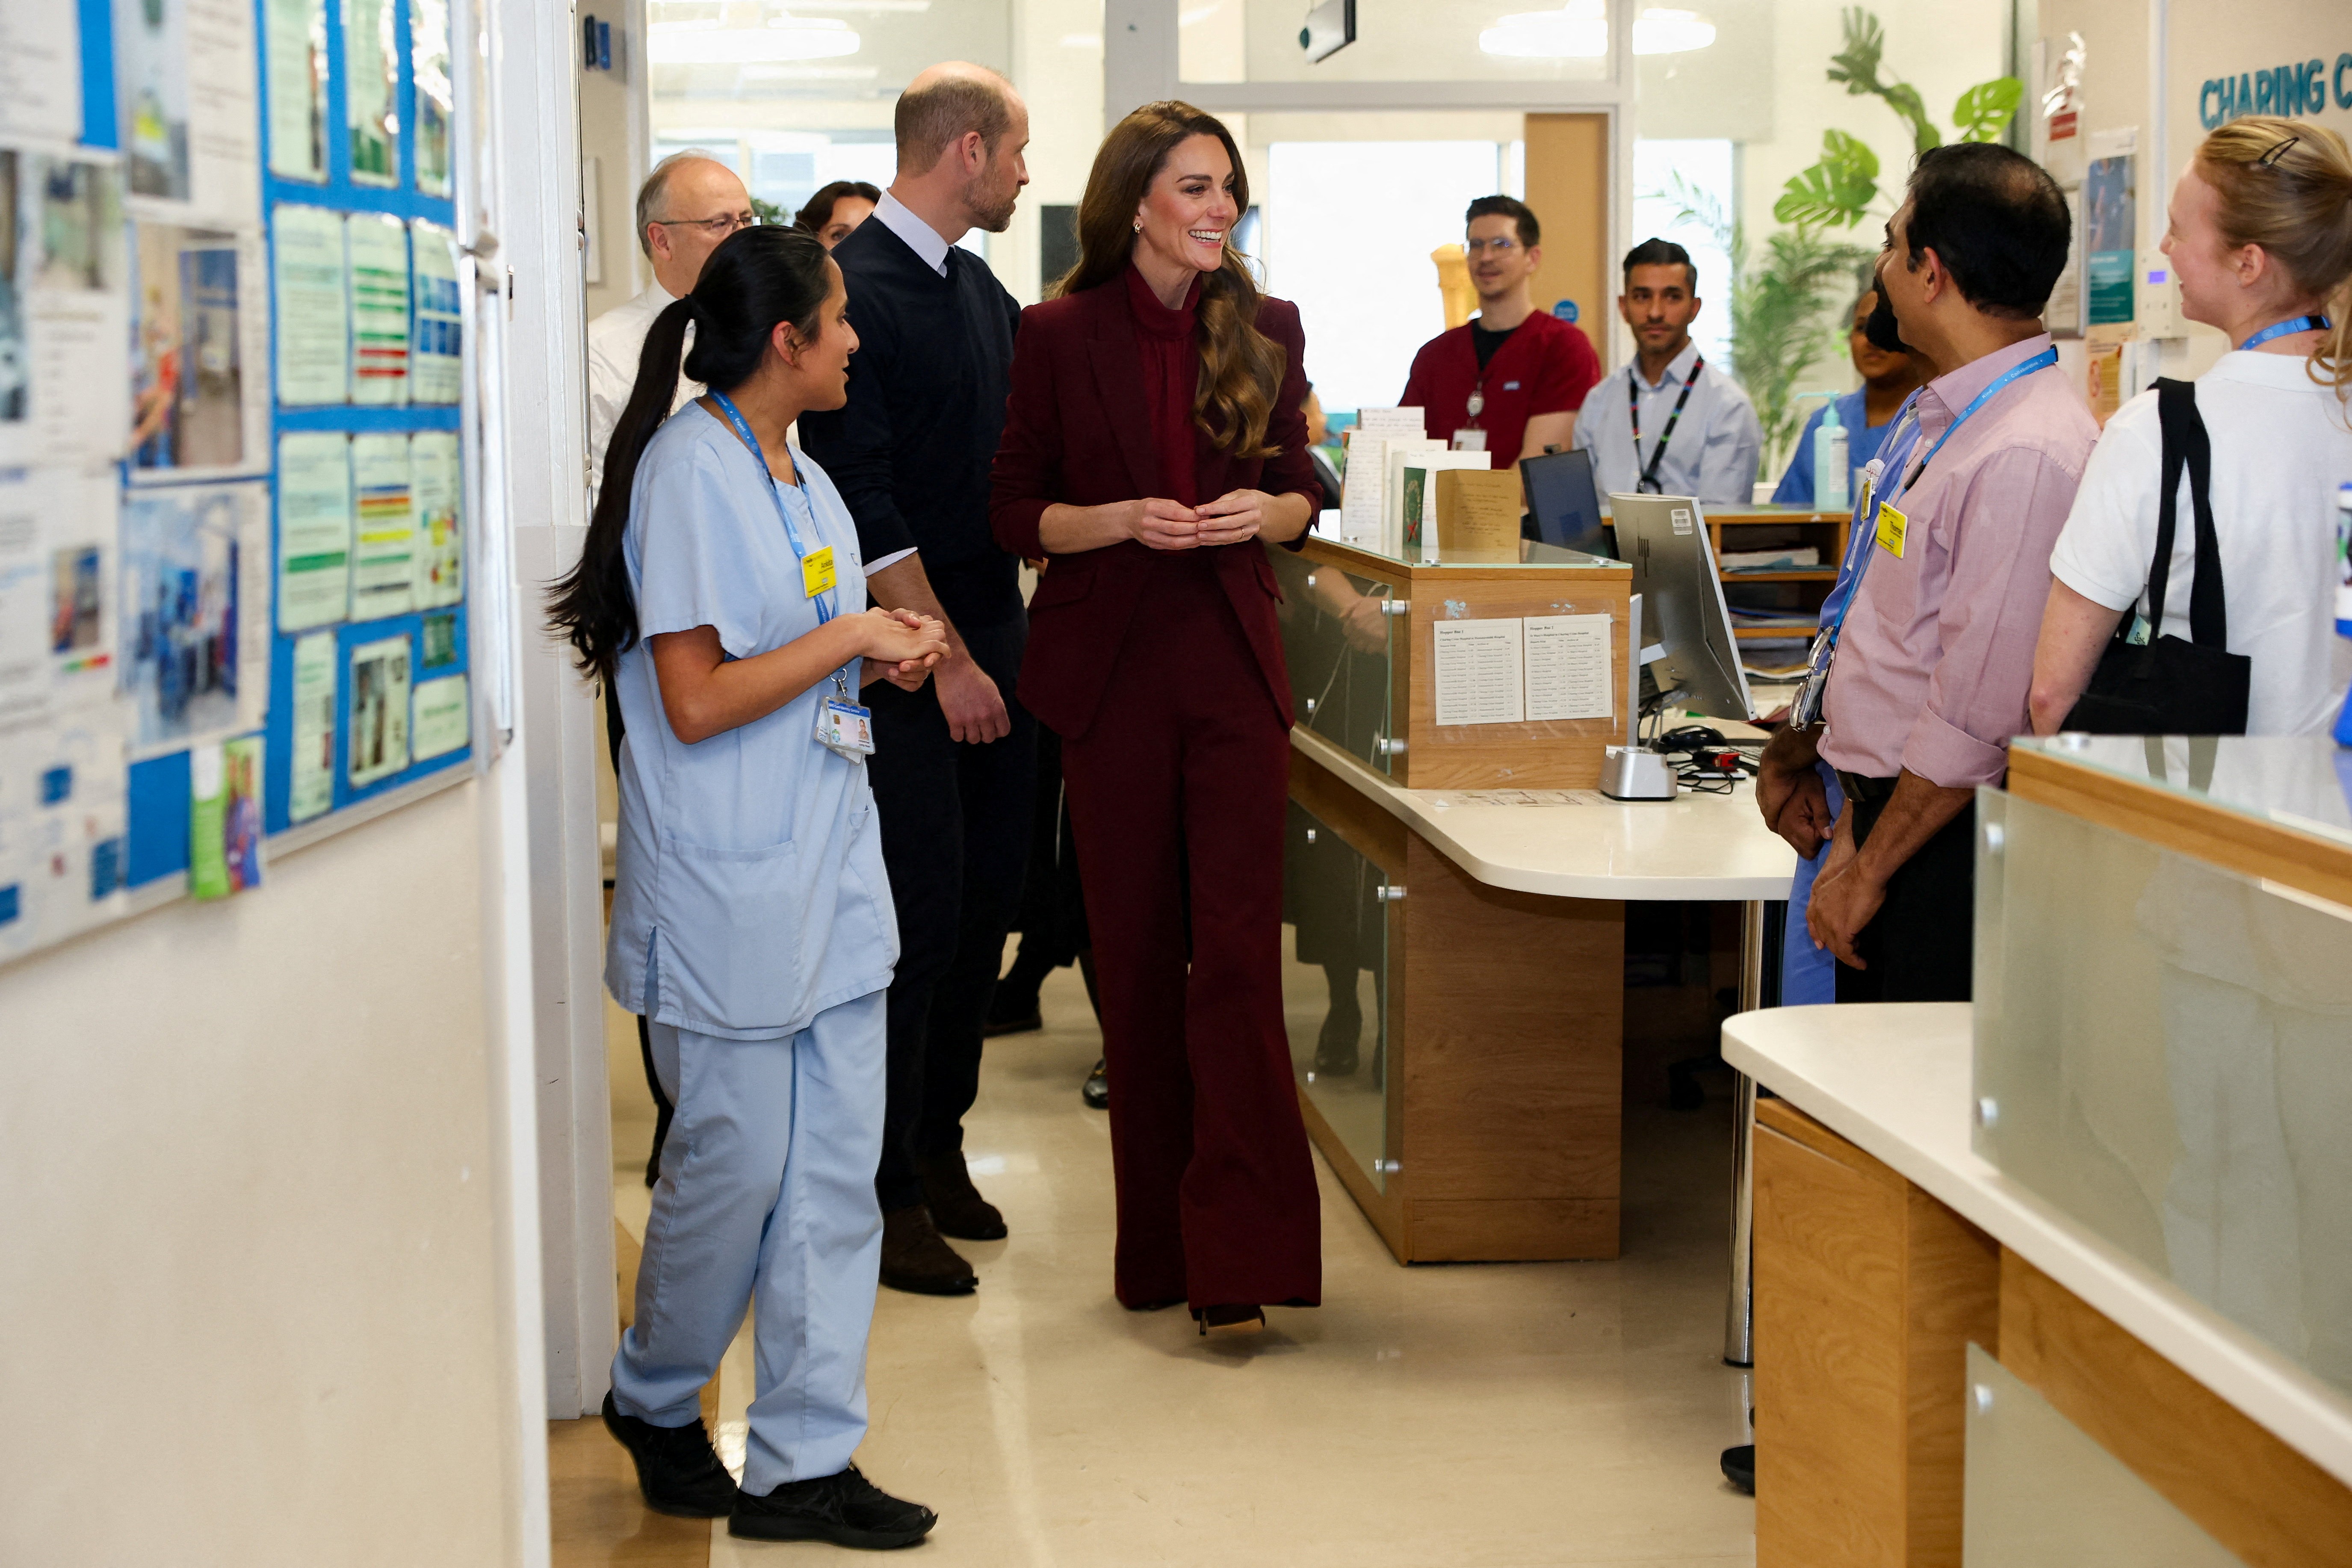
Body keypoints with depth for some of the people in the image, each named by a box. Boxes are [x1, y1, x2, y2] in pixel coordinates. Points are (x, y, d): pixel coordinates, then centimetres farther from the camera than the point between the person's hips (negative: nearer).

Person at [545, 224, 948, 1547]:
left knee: (836, 1165, 6)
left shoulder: (801, 477, 14)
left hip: (830, 868, 9)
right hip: (732, 881, -9)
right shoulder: (689, 471, -14)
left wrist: (887, 655, 6)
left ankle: (804, 1461, 13)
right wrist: (846, 640, -12)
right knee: (738, 1163, 2)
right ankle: (655, 1400, 27)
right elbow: (697, 702, -19)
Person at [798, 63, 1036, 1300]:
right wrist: (946, 655, -17)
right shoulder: (855, 290, -12)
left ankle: (938, 1143, 25)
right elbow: (862, 497, -17)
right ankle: (886, 1194, 5)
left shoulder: (982, 291, 14)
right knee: (918, 914, -5)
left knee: (988, 898, 11)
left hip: (993, 632, 8)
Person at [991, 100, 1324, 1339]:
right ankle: (1157, 1244, 17)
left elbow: (1301, 490, 12)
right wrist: (1118, 520, -16)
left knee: (1236, 948, -7)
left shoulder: (1266, 329, 5)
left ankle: (1235, 1257, -6)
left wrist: (1265, 512, -10)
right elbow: (1015, 513, 2)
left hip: (1234, 665, 1)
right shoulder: (1058, 336, -1)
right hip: (1108, 669, -1)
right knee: (1134, 957, 6)